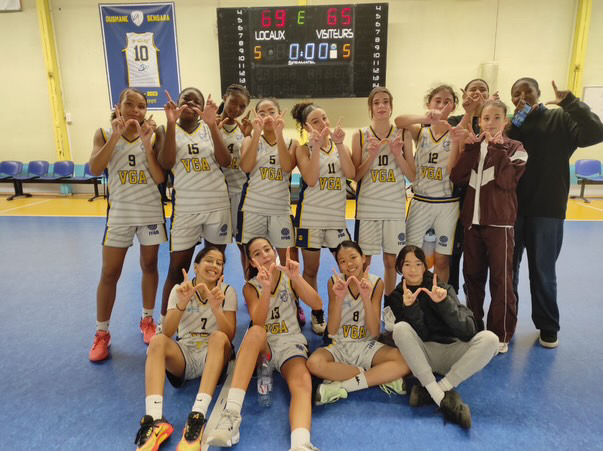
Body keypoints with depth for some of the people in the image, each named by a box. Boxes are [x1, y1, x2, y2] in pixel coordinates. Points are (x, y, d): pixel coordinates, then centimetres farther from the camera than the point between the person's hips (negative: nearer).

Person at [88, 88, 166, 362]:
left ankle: (147, 320, 29)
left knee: (149, 266, 11)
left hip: (151, 211, 1)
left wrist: (146, 144, -16)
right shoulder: (105, 134, 1)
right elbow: (95, 169, -15)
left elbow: (160, 179, -9)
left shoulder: (151, 136, 1)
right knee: (109, 274, 2)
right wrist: (116, 135, -19)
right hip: (120, 211, 0)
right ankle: (101, 333, 17)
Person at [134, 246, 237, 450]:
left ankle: (198, 416, -43)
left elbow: (229, 336, -12)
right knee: (157, 341, -28)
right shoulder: (180, 289, 0)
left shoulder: (227, 291, -2)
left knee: (218, 337, -33)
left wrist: (215, 307, -29)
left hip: (213, 355, -1)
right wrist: (182, 303, -29)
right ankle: (154, 419, -41)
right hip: (184, 353, 1)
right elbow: (167, 333, -12)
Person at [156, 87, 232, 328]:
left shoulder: (209, 128, 6)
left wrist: (212, 123, -17)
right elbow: (166, 164, -14)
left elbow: (225, 162, -10)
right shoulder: (168, 129, 4)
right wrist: (171, 123, -17)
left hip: (218, 205, 2)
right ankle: (164, 321, 17)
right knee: (177, 268, 2)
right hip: (185, 208, -1)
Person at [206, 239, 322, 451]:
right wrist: (266, 288, -34)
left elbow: (317, 305, -12)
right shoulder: (251, 287, 0)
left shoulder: (289, 278, 2)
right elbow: (258, 322, -18)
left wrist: (297, 278, -27)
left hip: (290, 342, 0)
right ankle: (231, 414, -42)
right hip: (262, 345, 0)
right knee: (255, 332, -37)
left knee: (302, 384, -32)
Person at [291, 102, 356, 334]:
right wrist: (317, 146, -20)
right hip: (311, 217, -2)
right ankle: (317, 314, 28)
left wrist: (338, 144, -16)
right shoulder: (304, 149, -2)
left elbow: (350, 173, -11)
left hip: (337, 215, 3)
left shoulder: (340, 146, 6)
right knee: (311, 270, 9)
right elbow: (310, 180, -19)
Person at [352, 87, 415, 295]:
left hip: (395, 207, 1)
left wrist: (398, 154, -13)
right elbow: (355, 176, -3)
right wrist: (372, 155, -16)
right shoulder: (360, 135, 0)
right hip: (367, 206, -1)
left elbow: (412, 176, 1)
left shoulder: (403, 134, 2)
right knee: (363, 261, 5)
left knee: (391, 261, 10)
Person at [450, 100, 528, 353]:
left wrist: (498, 149, -15)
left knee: (501, 278, -1)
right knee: (472, 275, 11)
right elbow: (458, 178, -4)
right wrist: (470, 148, -9)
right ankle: (473, 327, 27)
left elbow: (506, 180, -17)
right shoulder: (472, 146, 10)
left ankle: (501, 335, 12)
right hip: (472, 219, 4)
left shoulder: (514, 148, 0)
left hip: (499, 222, -4)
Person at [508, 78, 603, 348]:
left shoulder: (560, 119, 0)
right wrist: (516, 122, -16)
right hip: (511, 208, 2)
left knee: (543, 271, 9)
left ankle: (547, 327, 27)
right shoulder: (510, 124, 5)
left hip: (547, 210, -2)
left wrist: (570, 102, -20)